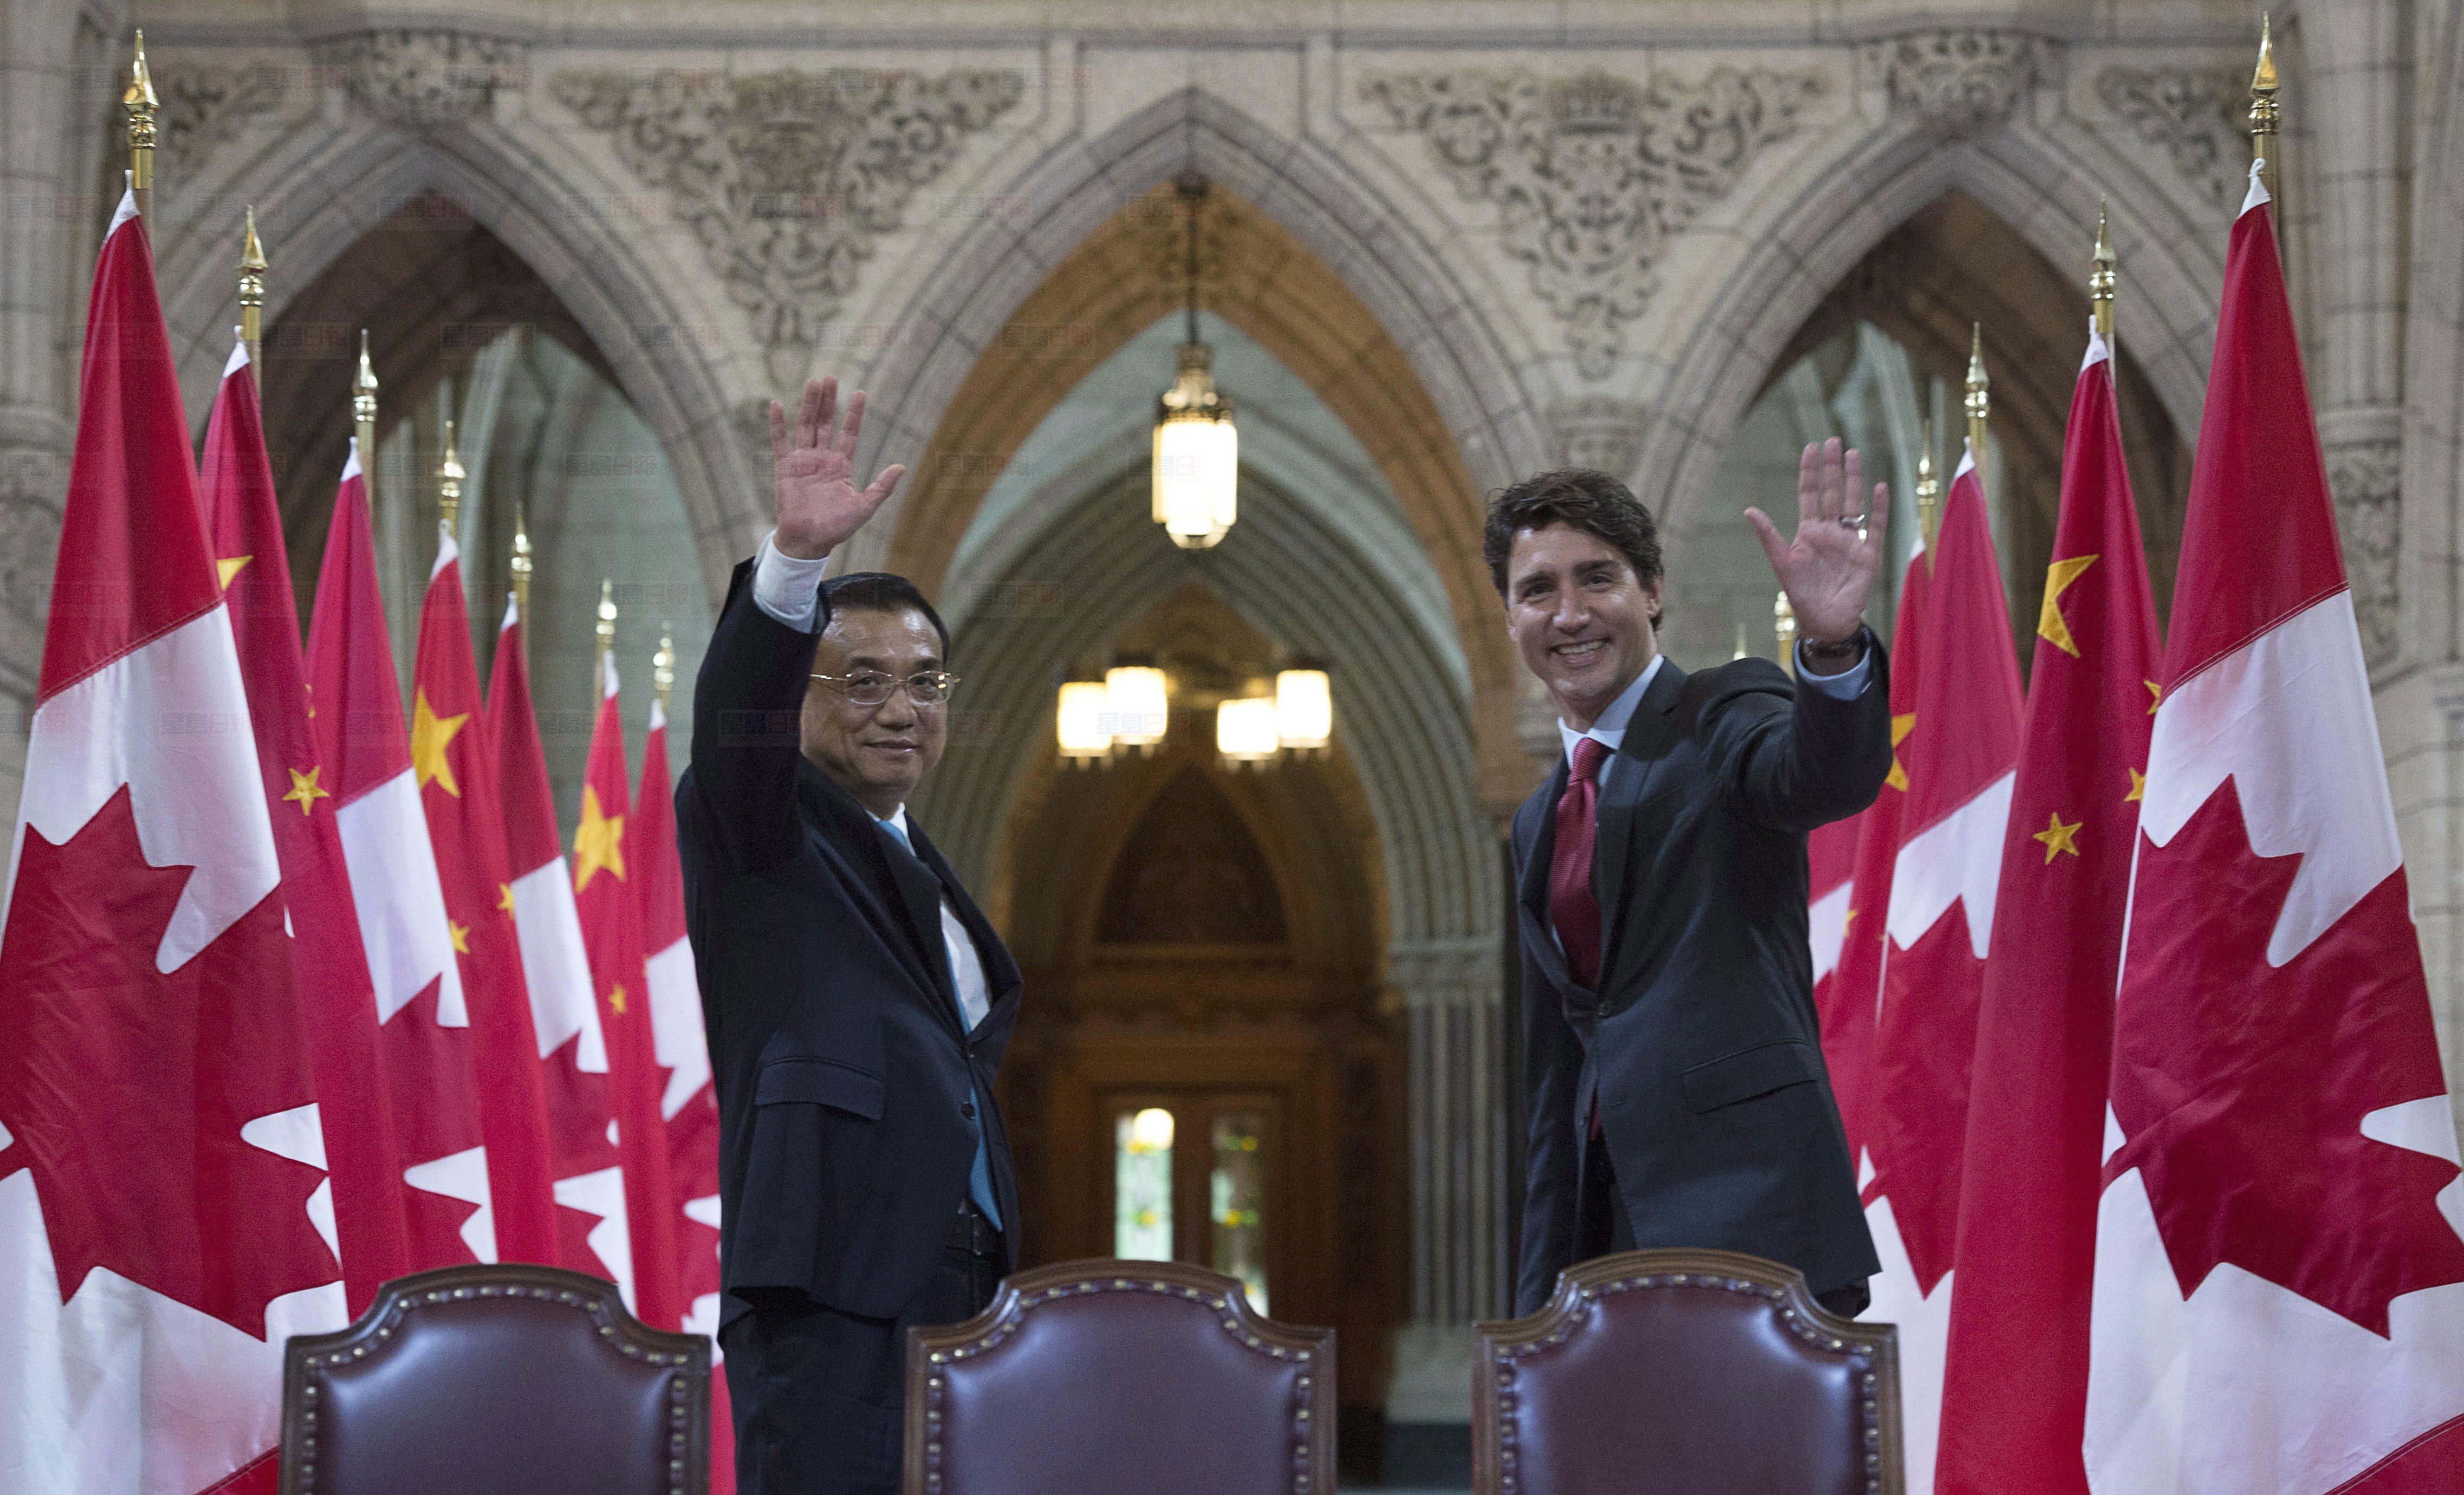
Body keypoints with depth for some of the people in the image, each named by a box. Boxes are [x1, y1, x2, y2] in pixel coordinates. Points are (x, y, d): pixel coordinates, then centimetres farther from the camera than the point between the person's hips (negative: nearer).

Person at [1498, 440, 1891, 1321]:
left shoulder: (1723, 717, 2)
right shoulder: (1540, 822, 22)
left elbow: (1830, 777, -23)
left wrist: (1832, 644, -45)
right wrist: (1539, 1306, 20)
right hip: (1611, 1231, 7)